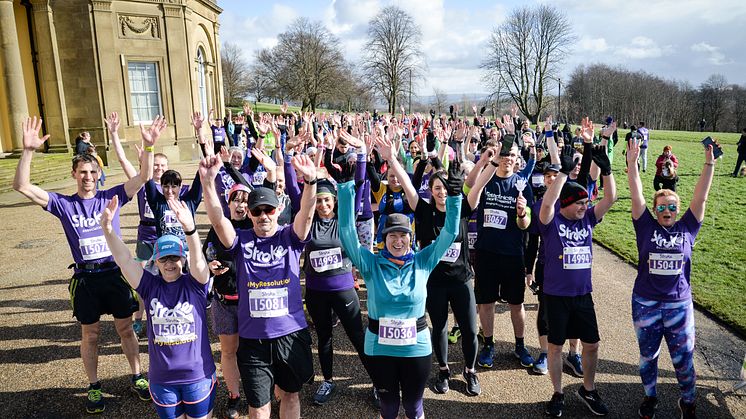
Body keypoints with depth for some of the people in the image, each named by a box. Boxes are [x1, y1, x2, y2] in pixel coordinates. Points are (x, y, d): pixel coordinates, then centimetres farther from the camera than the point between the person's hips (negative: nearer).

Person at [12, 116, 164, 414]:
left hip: (115, 273, 0)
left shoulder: (111, 197, -2)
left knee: (126, 329, 12)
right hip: (85, 278, 0)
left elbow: (144, 177, -12)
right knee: (90, 335, 13)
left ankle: (137, 378, 28)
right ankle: (94, 387, 31)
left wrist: (148, 146, -26)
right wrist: (28, 151, -25)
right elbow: (22, 186, -12)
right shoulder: (63, 204, -2)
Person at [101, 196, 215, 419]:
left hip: (198, 375, -2)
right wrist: (108, 229, -32)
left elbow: (198, 259, -29)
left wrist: (189, 228, -48)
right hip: (162, 379, 2)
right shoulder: (150, 286, -3)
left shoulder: (195, 284, -9)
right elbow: (125, 260, -15)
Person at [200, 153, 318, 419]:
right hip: (253, 339, 0)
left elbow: (306, 214, -20)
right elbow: (217, 219, -17)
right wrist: (208, 182, -34)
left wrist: (310, 182, -40)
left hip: (291, 334, 0)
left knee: (289, 395, 20)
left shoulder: (290, 237, -2)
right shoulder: (241, 241, -2)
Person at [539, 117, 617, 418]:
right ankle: (558, 394, 28)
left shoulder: (587, 220, 2)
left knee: (592, 343, 13)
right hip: (556, 294, -4)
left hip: (583, 294, 5)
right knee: (555, 345, 9)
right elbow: (547, 201, -32)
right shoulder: (551, 222, -12)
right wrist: (564, 171, -34)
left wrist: (605, 169, -19)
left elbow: (610, 199, -6)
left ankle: (588, 390, 36)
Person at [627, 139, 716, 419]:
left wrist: (709, 164, -15)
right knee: (648, 355, 15)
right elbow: (636, 195, -13)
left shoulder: (687, 228, -1)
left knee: (683, 358, 10)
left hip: (679, 304, 1)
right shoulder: (646, 226, -5)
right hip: (645, 303, 0)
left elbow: (700, 198, -8)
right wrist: (632, 162, -21)